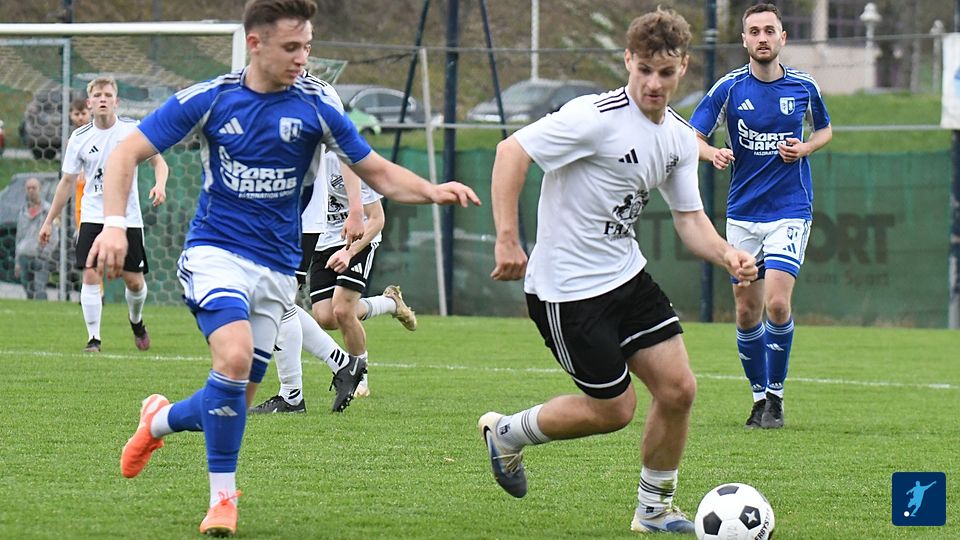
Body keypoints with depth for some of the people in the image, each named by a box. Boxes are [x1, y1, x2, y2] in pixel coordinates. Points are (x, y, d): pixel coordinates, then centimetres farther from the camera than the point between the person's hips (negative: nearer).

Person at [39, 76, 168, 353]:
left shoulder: (133, 129, -4)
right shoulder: (79, 139, 0)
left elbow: (159, 162, 1)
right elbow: (67, 182, 9)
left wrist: (160, 185, -21)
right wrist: (50, 221, 10)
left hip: (128, 217, 0)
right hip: (93, 216, 0)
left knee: (134, 281, 2)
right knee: (91, 275, -14)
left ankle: (136, 320, 33)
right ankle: (93, 338, -6)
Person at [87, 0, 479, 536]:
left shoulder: (316, 103, -4)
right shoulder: (209, 99, -7)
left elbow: (377, 171, 3)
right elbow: (128, 153, -2)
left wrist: (433, 191, -16)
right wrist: (115, 223, -16)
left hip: (277, 267, 3)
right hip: (215, 251, -3)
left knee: (234, 404, 4)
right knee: (235, 355, -29)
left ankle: (160, 419, 39)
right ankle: (223, 497, -13)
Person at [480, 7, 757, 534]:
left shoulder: (680, 138, 5)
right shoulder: (596, 117, -21)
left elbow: (690, 219, 10)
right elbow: (512, 151, -22)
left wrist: (727, 255, -11)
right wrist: (507, 239, -27)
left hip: (626, 274, 8)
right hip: (567, 288, -8)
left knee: (678, 388, 0)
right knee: (614, 408, -2)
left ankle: (655, 509, 18)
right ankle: (507, 432, 22)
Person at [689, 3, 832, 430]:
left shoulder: (804, 87, 0)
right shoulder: (729, 88, -3)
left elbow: (824, 130, 18)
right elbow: (691, 137, -3)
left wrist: (804, 148, -4)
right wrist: (713, 153, -26)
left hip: (790, 211, -1)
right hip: (742, 213, 2)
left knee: (777, 302, -17)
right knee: (747, 312, 3)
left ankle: (776, 396, -2)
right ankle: (759, 396, 19)